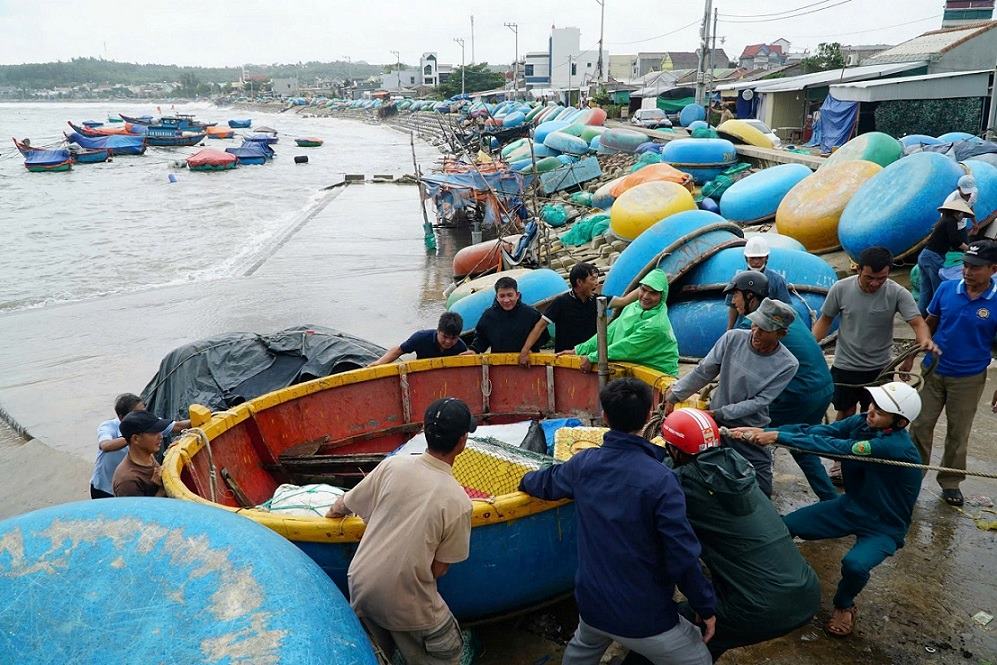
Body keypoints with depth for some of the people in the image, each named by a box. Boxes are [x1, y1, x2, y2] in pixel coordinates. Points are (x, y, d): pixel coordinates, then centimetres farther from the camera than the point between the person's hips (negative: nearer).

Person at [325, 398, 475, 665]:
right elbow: (439, 569, -10)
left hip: (360, 585, 4)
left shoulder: (392, 465, -11)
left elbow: (344, 505, 4)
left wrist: (333, 512, 27)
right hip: (406, 604, -4)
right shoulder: (458, 502, -19)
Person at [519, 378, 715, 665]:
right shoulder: (659, 480, -24)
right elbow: (682, 554, -22)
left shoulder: (584, 463, -5)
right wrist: (706, 608, -7)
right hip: (644, 618, -6)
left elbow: (548, 482, 17)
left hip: (591, 604, 6)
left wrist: (527, 481, 39)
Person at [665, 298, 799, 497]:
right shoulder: (733, 338, -12)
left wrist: (719, 413, -21)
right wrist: (674, 396, -9)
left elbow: (759, 402, -16)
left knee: (762, 492, 1)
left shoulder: (787, 365, -16)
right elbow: (702, 373, -5)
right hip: (715, 426, 1)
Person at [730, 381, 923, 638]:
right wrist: (762, 432, -31)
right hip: (851, 507, 6)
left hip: (884, 526, -6)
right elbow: (817, 430, -19)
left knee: (854, 564, -33)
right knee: (784, 525, -7)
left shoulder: (896, 446, -32)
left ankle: (844, 605, 1)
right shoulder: (862, 422, -12)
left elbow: (837, 447, -38)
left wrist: (778, 436, -38)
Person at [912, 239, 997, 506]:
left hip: (969, 379, -2)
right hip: (933, 371, 2)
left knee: (958, 433, 12)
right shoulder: (946, 288, -8)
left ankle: (950, 482, 28)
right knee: (921, 425, 8)